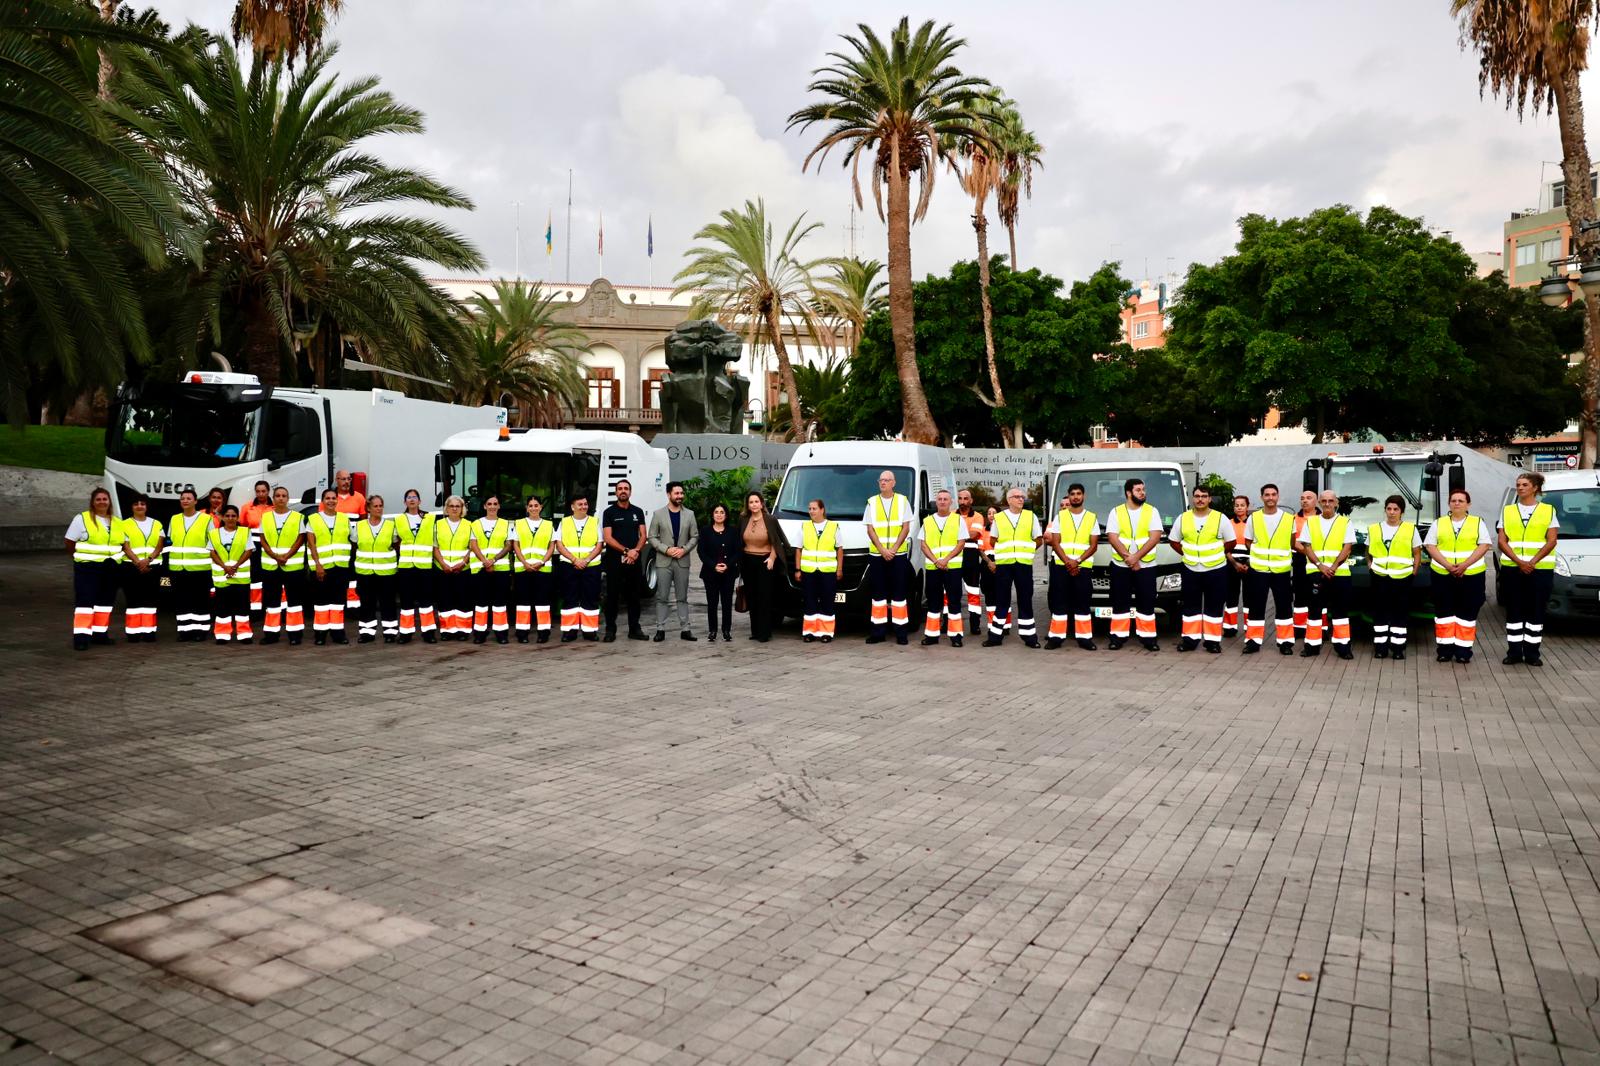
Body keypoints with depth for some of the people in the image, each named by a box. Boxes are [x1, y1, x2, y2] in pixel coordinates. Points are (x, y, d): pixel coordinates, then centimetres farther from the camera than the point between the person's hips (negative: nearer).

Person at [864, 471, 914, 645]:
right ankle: (878, 632, 8)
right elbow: (870, 529, 2)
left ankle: (901, 632, 3)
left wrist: (893, 549, -11)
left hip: (898, 555, -1)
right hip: (877, 555, 1)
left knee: (899, 594, -1)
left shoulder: (903, 501, 5)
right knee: (878, 594, 3)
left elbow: (906, 528, 0)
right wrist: (882, 550, -10)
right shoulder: (872, 502, 8)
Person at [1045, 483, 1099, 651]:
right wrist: (1068, 562, -12)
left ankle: (1084, 638, 3)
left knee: (1083, 602, -1)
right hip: (1060, 566, 0)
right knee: (1059, 601, -1)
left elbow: (1093, 545, 3)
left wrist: (1078, 561, -11)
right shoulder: (1060, 516, 9)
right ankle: (1057, 637, 2)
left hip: (1083, 566, 0)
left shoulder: (1092, 518, 8)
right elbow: (1055, 543, 2)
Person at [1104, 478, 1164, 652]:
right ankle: (1118, 636, 11)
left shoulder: (1152, 511, 4)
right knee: (1120, 602, 4)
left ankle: (1148, 637, 8)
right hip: (1120, 566, 0)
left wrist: (1136, 557, -16)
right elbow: (1112, 537, -6)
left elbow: (1155, 537, -6)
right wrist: (1128, 558, -16)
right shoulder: (1116, 512, 4)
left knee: (1146, 602, 2)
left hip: (1145, 566, 0)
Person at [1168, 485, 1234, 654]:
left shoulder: (1220, 518, -3)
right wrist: (1188, 554, 5)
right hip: (1190, 570, 2)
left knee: (1214, 607, 3)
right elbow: (1174, 541, 12)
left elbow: (1230, 542, 4)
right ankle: (1190, 639, 13)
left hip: (1215, 570, -2)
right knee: (1191, 606, 6)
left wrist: (1215, 554, 5)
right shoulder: (1183, 518, 3)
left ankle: (1212, 640, 9)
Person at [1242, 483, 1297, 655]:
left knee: (1284, 607, 3)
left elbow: (1292, 543, 11)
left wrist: (1280, 554, 4)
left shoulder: (1289, 518, 1)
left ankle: (1285, 641, 11)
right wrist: (1260, 554, 5)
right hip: (1258, 570, 0)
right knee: (1256, 607, 3)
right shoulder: (1254, 518, 2)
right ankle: (1253, 640, 9)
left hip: (1281, 570, 0)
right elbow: (1249, 542, 11)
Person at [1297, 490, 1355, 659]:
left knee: (1340, 609, 3)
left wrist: (1333, 567, -15)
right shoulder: (1310, 522, 8)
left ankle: (1342, 645, 8)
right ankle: (1313, 645, 8)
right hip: (1316, 572, 1)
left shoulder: (1345, 523, 5)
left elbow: (1347, 548, -3)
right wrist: (1320, 566, -12)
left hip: (1340, 573, -1)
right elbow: (1306, 547, 2)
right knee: (1314, 609, 4)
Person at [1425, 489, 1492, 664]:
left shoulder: (1478, 523, 7)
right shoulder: (1438, 523, 10)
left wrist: (1464, 565, -15)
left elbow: (1484, 546, -2)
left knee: (1467, 613, -1)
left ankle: (1463, 649, 3)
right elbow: (1430, 546, 2)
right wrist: (1447, 565, -12)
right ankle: (1445, 649, 6)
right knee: (1444, 612, 1)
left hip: (1471, 575, -1)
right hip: (1443, 574, 1)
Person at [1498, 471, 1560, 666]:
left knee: (1536, 611, 2)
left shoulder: (1549, 510, 5)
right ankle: (1514, 652, 9)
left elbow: (1551, 541, -2)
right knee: (1514, 611, 3)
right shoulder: (1507, 511, 9)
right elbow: (1502, 541, 2)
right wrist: (1519, 562, -12)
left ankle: (1532, 653, 8)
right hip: (1511, 568, 1)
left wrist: (1533, 562, -14)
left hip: (1540, 569, -1)